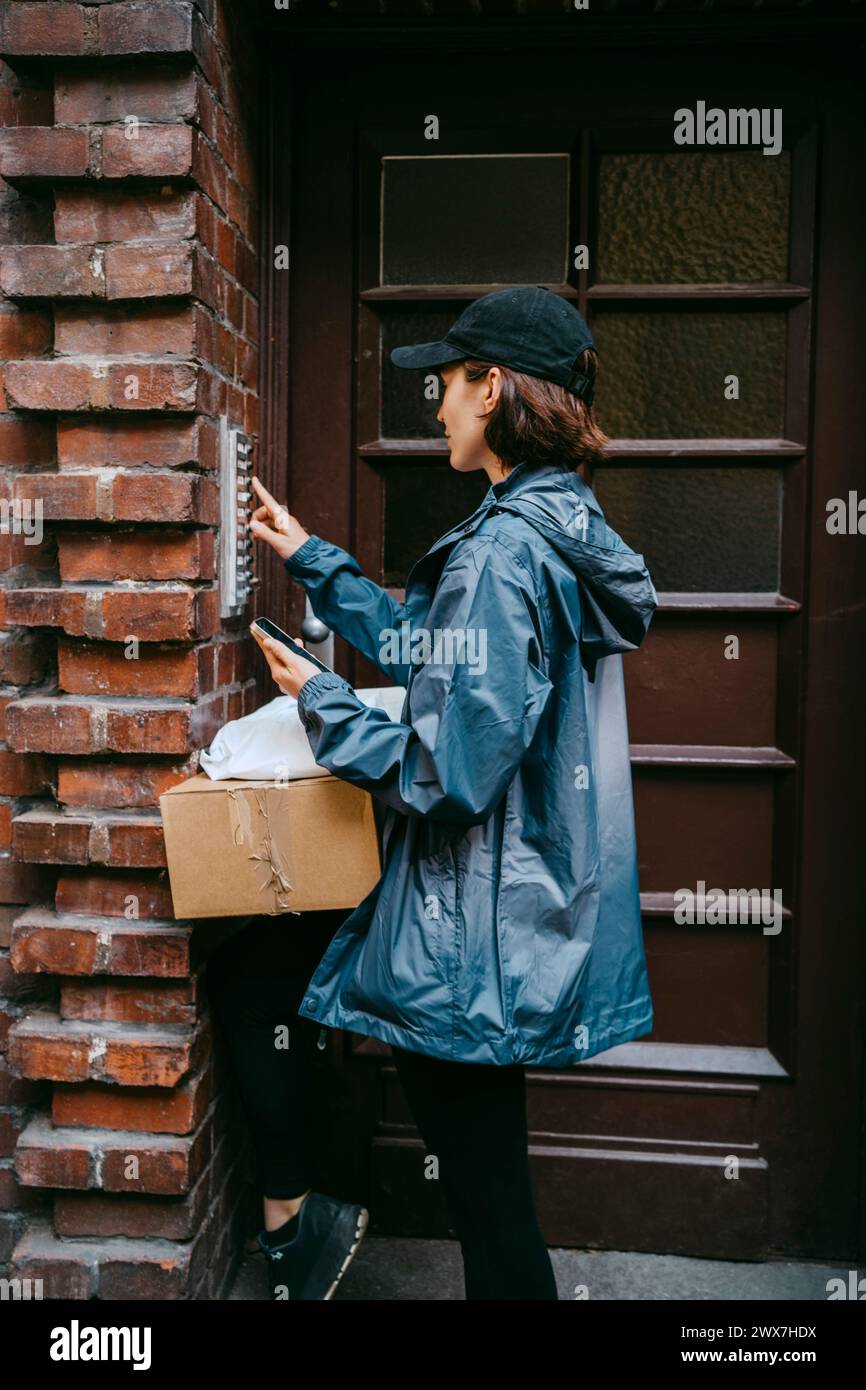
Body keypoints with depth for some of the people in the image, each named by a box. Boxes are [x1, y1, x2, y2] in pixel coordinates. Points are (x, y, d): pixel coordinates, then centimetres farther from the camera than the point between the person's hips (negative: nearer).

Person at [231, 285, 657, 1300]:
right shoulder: (561, 529, 8)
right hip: (528, 914, 9)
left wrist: (319, 703, -12)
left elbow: (449, 777, -27)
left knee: (486, 1199, 10)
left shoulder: (499, 555, -24)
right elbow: (419, 647, 20)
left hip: (474, 943, -9)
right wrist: (308, 557, 23)